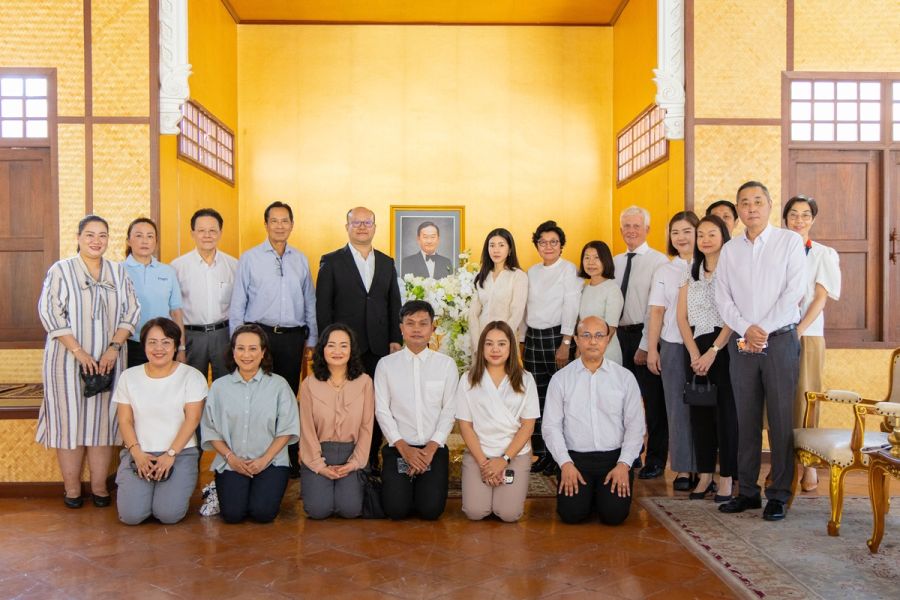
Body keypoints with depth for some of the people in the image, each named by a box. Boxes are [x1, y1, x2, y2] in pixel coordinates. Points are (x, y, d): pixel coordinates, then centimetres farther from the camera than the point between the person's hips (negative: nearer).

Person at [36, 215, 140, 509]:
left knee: (103, 420, 5)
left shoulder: (118, 272, 9)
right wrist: (79, 352, -15)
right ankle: (72, 489, 12)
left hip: (108, 360, 3)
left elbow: (131, 311, 5)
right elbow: (49, 312, -8)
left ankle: (99, 487, 13)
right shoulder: (60, 270, 0)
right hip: (68, 360, -2)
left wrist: (114, 347, -9)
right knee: (69, 420, 2)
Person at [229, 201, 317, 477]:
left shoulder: (301, 260, 10)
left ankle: (290, 460, 18)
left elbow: (310, 303, 13)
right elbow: (237, 304, 1)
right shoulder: (249, 258, 1)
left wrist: (311, 340, 10)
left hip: (293, 338, 3)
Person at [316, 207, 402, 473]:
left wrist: (395, 339, 4)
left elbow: (394, 304, 13)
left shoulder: (387, 263, 13)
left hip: (379, 348, 3)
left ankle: (372, 459, 17)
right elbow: (323, 307, -2)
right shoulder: (331, 262, 2)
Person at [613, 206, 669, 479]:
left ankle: (655, 459, 18)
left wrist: (645, 345, -16)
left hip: (645, 334, -6)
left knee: (653, 399, 4)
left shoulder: (658, 261, -8)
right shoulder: (615, 262, 12)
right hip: (620, 334, 6)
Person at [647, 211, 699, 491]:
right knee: (678, 406, 5)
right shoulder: (664, 272, 9)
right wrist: (652, 349, 3)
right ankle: (683, 468, 14)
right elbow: (657, 312, 7)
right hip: (673, 346, 2)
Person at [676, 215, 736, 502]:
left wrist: (713, 352, -15)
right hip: (695, 348, 5)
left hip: (724, 346, -5)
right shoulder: (691, 272, 14)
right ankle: (705, 475, 15)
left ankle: (726, 478, 6)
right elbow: (681, 316, 8)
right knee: (699, 412, 6)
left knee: (726, 411, -2)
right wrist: (694, 353, -5)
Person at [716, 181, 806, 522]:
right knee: (746, 420, 7)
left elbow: (794, 292, -7)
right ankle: (747, 491, 15)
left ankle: (778, 496, 9)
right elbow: (723, 298, 5)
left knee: (781, 420, -1)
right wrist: (746, 329, -9)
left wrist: (764, 329, -12)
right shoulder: (729, 250, 11)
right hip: (741, 342, 3)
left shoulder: (790, 242, 2)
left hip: (780, 340, -3)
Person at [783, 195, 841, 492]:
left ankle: (808, 464, 6)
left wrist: (799, 330, -14)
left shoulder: (824, 254, 7)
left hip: (808, 334, -1)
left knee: (805, 397, -1)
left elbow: (820, 298, -1)